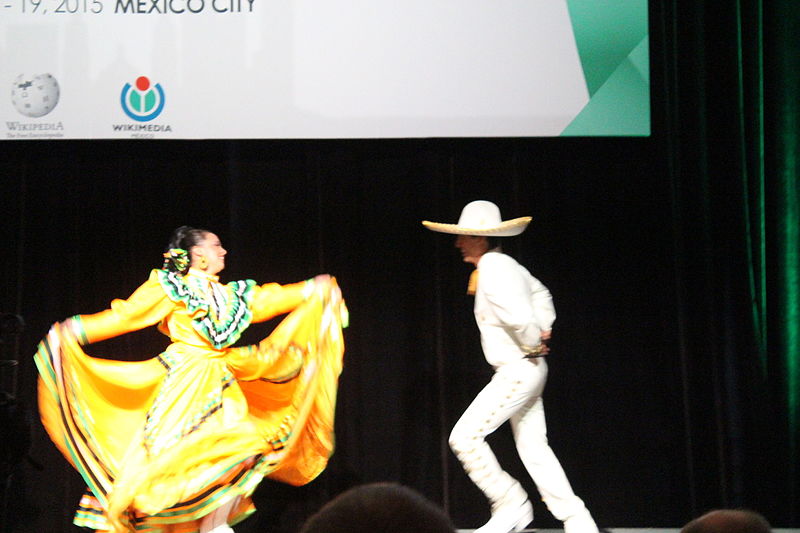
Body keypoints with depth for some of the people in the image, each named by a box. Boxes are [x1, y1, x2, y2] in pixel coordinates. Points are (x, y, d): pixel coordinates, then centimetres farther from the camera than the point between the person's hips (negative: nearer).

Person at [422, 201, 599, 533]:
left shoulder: (492, 271, -18)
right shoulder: (506, 265, 14)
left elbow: (517, 315, -32)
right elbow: (540, 294, 31)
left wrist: (534, 346, -15)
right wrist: (544, 331, 17)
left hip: (518, 371, -10)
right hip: (524, 372, 10)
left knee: (464, 437, -10)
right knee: (534, 449, 10)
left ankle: (510, 504, -2)